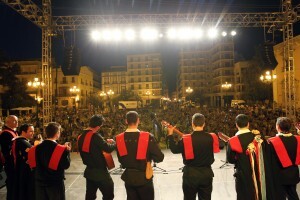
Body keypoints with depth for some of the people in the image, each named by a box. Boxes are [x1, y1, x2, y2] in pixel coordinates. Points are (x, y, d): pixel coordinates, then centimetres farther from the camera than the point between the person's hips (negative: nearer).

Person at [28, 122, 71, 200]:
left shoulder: (37, 148, -4)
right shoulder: (60, 149, -18)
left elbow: (33, 165, 5)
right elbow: (66, 165, -14)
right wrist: (67, 151, -4)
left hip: (40, 182, 5)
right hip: (55, 183, -4)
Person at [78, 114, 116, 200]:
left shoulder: (81, 137, 5)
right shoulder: (95, 136, -20)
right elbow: (108, 148, -21)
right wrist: (114, 143, -4)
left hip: (89, 171, 8)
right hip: (100, 172, -8)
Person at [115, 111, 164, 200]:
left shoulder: (119, 138, -8)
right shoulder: (147, 137, -20)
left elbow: (121, 159, 5)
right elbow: (159, 157, -16)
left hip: (128, 177, 3)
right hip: (144, 177, -3)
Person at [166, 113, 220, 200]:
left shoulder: (186, 139, -15)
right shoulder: (211, 137, -9)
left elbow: (174, 149, -4)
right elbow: (218, 147, 10)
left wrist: (170, 135, 5)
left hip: (190, 173, -2)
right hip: (206, 173, 2)